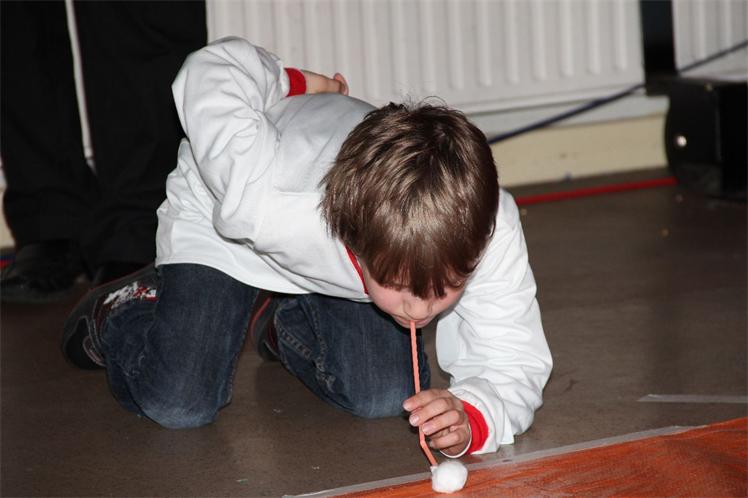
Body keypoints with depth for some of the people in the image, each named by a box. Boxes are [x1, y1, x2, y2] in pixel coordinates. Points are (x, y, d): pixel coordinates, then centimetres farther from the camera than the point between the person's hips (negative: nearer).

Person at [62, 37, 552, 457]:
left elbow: (515, 361, -31)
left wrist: (472, 420, -54)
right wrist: (292, 86, -11)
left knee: (387, 396, -12)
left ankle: (279, 319, 17)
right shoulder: (267, 204, -47)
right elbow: (216, 68, -31)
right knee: (179, 406, -16)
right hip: (221, 228, -3)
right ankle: (121, 311, 17)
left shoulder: (487, 228, -40)